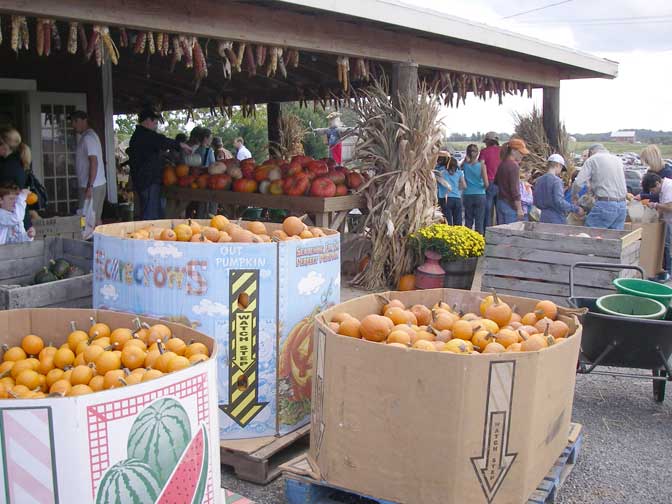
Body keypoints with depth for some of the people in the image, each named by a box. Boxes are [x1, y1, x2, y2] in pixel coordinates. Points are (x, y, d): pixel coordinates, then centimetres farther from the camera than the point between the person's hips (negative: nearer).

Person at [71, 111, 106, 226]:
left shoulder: (88, 138, -13)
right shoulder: (87, 136, 18)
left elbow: (94, 163, -21)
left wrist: (90, 186, -24)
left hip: (92, 186, -10)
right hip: (98, 184, 10)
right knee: (96, 218, 12)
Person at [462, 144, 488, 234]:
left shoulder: (465, 165, -4)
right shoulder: (481, 165, -9)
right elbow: (486, 184, -12)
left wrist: (466, 159, 9)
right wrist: (484, 187, 9)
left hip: (467, 195, 2)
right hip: (480, 195, -2)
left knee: (468, 221, 10)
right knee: (479, 222, 2)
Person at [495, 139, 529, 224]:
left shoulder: (502, 164, 11)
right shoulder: (514, 166, -15)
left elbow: (496, 182, 25)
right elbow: (515, 190, -19)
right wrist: (519, 209, -17)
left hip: (500, 202, 9)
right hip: (510, 205, -9)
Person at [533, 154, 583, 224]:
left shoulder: (539, 181, 9)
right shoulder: (556, 180, -12)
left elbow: (536, 202, 14)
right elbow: (559, 202, -20)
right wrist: (576, 209, -12)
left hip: (543, 219, 7)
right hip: (556, 220, -7)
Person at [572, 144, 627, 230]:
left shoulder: (592, 159, 1)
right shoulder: (618, 159, 19)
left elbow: (578, 183, -5)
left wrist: (574, 196, 13)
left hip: (606, 204, -6)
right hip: (622, 206, 6)